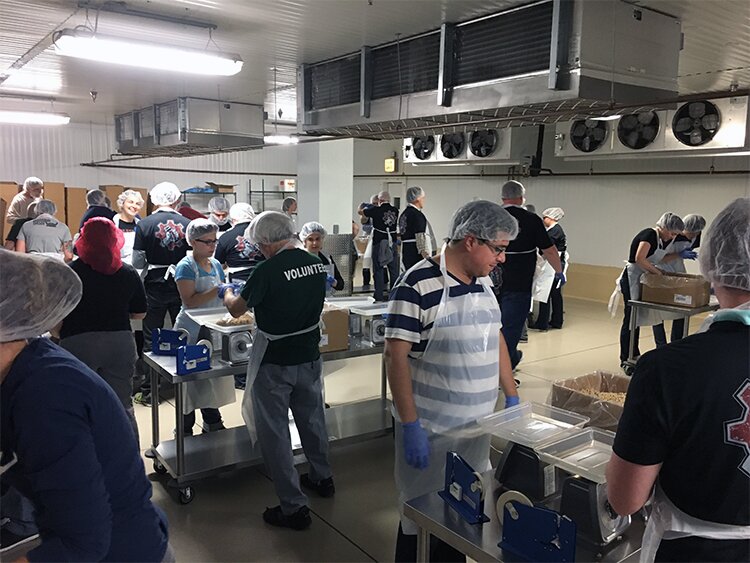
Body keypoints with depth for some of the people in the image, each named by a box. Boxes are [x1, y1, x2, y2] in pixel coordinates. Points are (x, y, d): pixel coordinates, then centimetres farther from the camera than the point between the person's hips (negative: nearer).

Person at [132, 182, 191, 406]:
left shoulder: (144, 224, -8)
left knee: (151, 339, 7)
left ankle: (147, 390, 13)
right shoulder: (186, 224, -4)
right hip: (181, 285, 2)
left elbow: (137, 262, -8)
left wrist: (151, 261, 10)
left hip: (155, 287, -1)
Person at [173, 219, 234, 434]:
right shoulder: (186, 266, -12)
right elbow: (189, 301, -22)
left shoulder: (215, 264, 10)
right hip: (191, 330, -7)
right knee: (190, 378, 2)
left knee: (213, 374, 15)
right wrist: (217, 291, -28)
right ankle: (185, 428, 15)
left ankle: (212, 421, 29)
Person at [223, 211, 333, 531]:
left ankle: (294, 507, 11)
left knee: (274, 433, 6)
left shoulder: (268, 271, -20)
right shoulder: (317, 264, -1)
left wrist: (229, 294, 15)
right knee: (312, 420, 24)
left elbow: (236, 310, -7)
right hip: (309, 357, 7)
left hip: (275, 364, -6)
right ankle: (322, 478, 42)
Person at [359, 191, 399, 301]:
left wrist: (362, 206, 28)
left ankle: (379, 295, 4)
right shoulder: (395, 210, 2)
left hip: (379, 243, -4)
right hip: (393, 243, 4)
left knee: (378, 269, 3)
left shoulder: (376, 210, -10)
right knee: (394, 270, 9)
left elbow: (360, 211, 4)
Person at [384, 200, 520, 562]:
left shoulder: (483, 281, 6)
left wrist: (512, 397, 14)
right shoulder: (418, 284, -17)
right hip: (430, 429, -7)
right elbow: (395, 355, -19)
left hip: (478, 424, 7)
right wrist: (410, 426, -20)